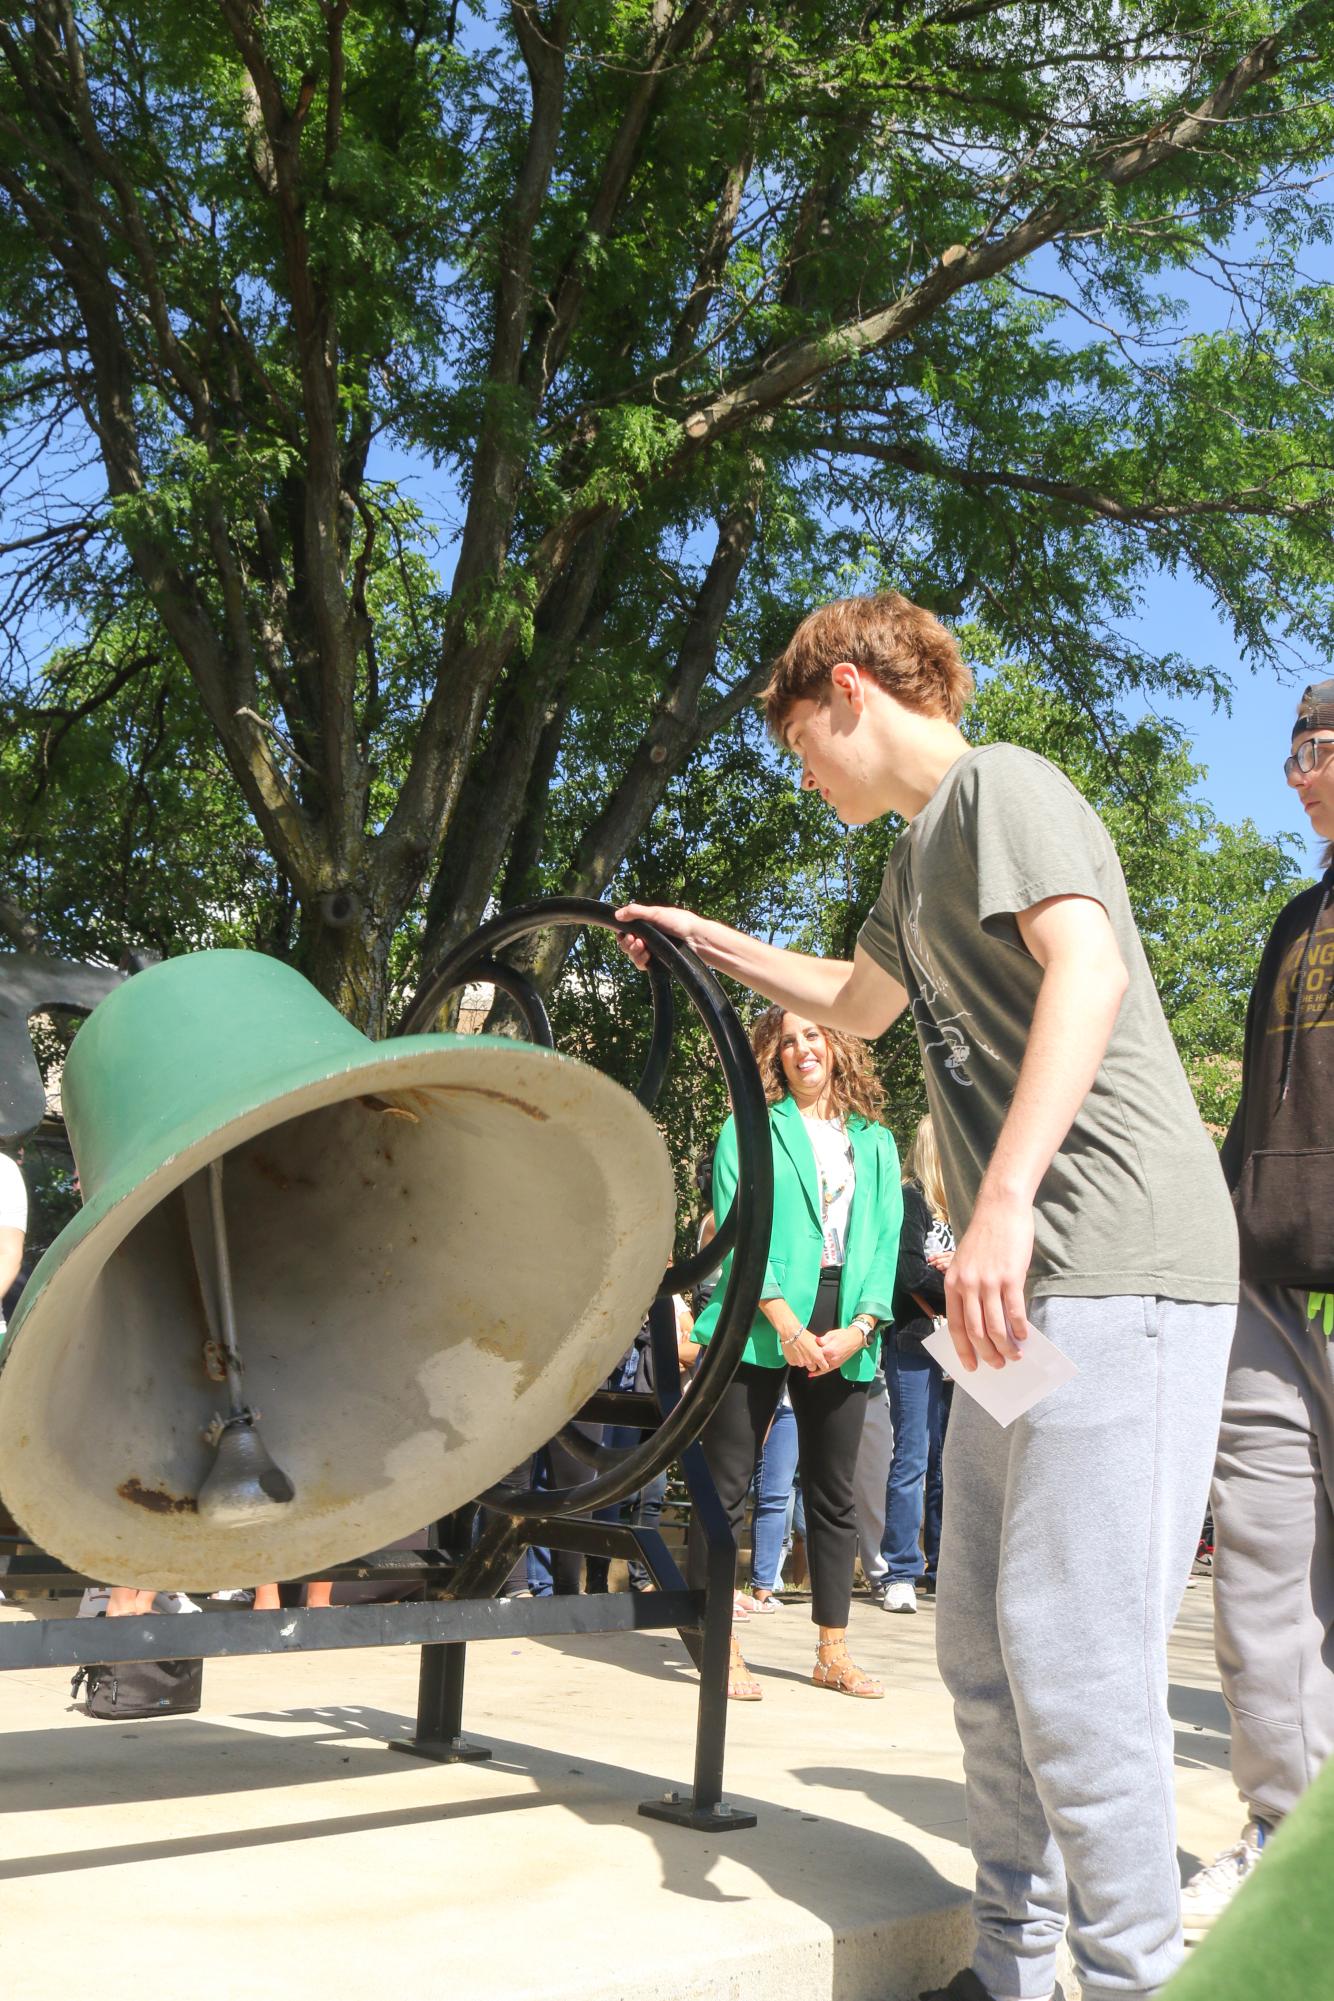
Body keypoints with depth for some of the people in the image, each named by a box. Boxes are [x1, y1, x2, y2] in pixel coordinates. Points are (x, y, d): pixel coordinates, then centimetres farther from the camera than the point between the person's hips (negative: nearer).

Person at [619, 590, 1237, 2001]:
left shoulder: (999, 785, -5)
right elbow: (861, 1004, 43)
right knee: (983, 1646, 13)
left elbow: (1089, 968, -23)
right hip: (1032, 1287, 10)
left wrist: (1002, 1199, -31)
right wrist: (712, 945, 46)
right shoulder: (923, 849, 24)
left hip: (1118, 1264, -10)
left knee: (1069, 1648, -10)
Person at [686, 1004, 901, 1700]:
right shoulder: (750, 1130, 5)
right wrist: (787, 1325, -16)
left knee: (834, 1492, 9)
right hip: (757, 1326, -3)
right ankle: (718, 1647, 4)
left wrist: (858, 1327, -7)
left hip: (844, 1336, 4)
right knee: (725, 1484, -3)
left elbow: (886, 1241, 8)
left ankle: (833, 1651, 18)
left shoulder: (876, 1142, 16)